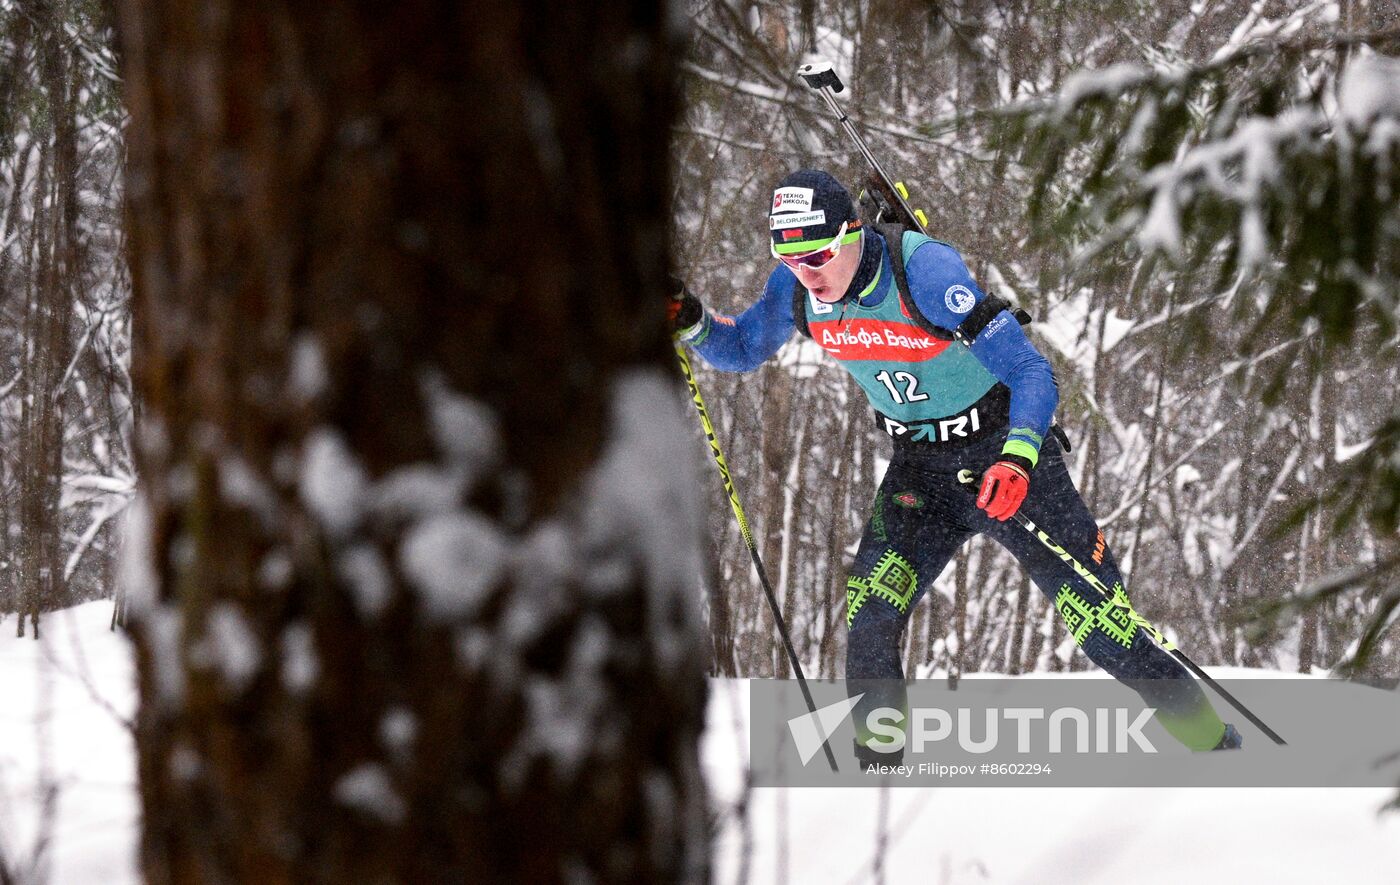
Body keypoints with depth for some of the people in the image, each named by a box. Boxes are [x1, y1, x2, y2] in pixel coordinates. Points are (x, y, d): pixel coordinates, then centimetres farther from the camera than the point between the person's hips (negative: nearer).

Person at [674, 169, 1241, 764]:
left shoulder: (924, 269, -28)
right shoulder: (796, 290, -10)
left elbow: (1031, 372, -28)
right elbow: (741, 350, 9)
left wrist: (1017, 459, -44)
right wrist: (692, 324, -13)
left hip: (1005, 457, -5)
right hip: (919, 468, 5)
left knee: (1106, 631, -5)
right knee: (869, 621, -17)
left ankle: (1216, 745, 11)